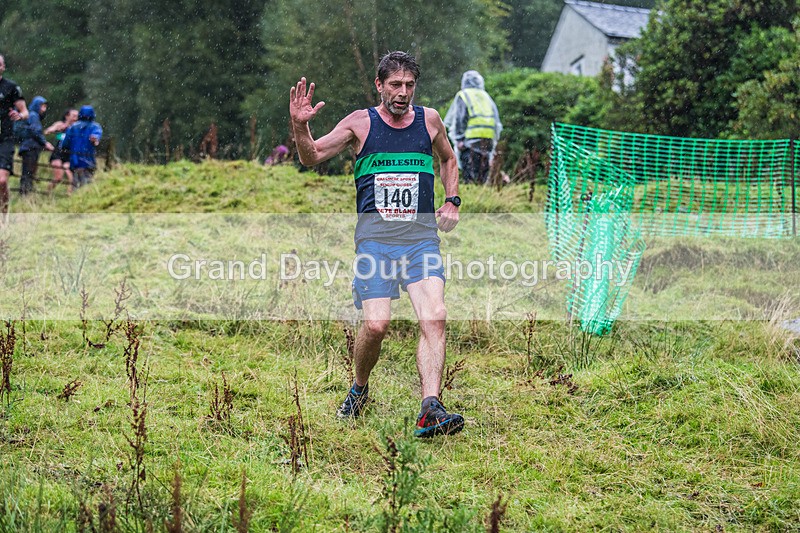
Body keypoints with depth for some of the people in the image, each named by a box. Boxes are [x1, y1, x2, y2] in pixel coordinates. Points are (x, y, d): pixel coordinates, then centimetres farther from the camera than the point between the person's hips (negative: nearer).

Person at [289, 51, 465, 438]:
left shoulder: (429, 120, 12)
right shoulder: (361, 123, 4)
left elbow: (448, 160, 30)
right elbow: (312, 157, 2)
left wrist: (452, 201, 17)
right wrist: (300, 126, -16)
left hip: (421, 237, 2)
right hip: (375, 236, -2)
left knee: (434, 318, -17)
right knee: (376, 325, -14)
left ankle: (430, 410, -23)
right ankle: (359, 389, 16)